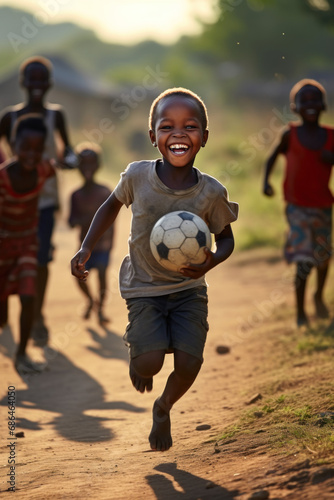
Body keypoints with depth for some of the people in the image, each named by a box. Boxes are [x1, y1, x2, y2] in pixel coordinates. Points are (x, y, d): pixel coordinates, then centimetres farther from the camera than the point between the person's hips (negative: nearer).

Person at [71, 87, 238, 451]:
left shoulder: (211, 192, -14)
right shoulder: (136, 176, -13)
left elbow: (226, 238, 2)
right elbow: (112, 205, 8)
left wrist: (211, 261, -21)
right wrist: (86, 248, 0)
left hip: (189, 288, 1)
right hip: (143, 288, -1)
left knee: (190, 363, -11)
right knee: (151, 361, -18)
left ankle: (163, 409, 24)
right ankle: (135, 353, 24)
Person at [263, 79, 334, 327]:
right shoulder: (290, 134, -5)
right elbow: (274, 156, 8)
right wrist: (266, 180, -5)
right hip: (297, 207, -3)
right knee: (304, 261, -13)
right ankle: (300, 312, 1)